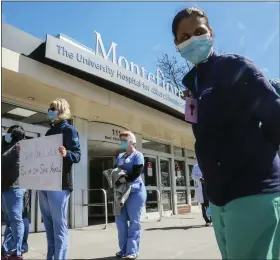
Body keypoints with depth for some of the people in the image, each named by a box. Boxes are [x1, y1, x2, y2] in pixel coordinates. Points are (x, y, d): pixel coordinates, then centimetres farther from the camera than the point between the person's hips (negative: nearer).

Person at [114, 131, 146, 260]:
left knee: (134, 221, -1)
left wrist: (124, 179, -17)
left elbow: (136, 173, -15)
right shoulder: (120, 156, 17)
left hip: (135, 192, -6)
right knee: (120, 220, 7)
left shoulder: (138, 155, -3)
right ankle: (123, 250, 18)